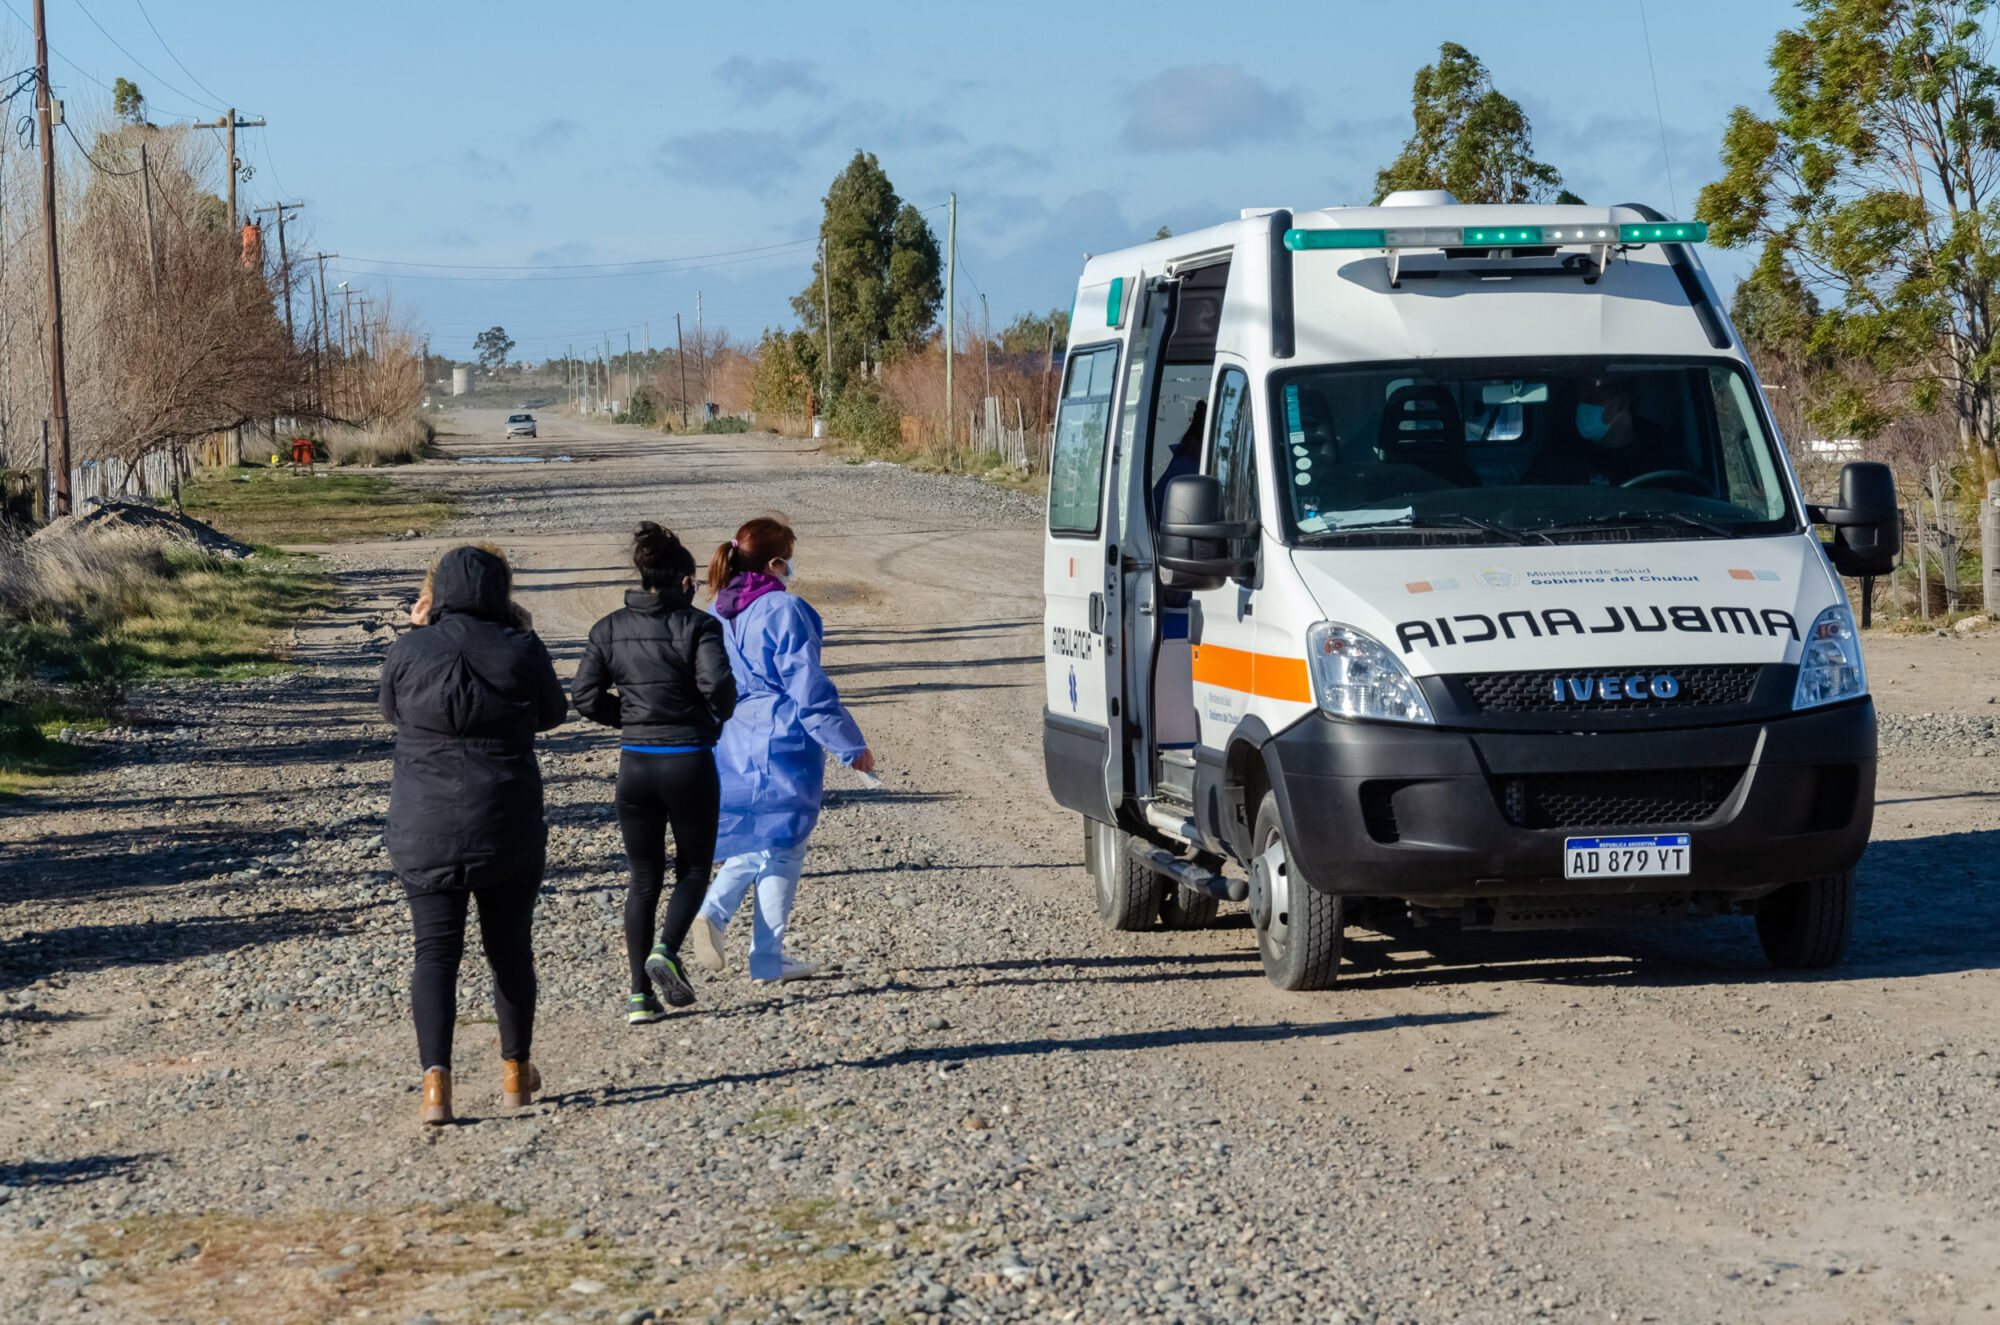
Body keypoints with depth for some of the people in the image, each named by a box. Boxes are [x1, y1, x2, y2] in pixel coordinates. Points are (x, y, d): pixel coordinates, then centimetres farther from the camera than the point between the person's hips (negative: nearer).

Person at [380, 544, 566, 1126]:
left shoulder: (406, 654, -6)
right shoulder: (521, 651, -6)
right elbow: (552, 713, 11)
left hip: (426, 829, 0)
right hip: (509, 829, 0)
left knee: (436, 952, 1)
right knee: (509, 948, 15)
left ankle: (436, 1083, -14)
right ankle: (516, 1074, 26)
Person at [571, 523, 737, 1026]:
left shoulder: (609, 629, 4)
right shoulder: (696, 625, -8)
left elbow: (586, 697, -1)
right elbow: (717, 682, -22)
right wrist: (717, 718, -1)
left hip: (635, 763, 4)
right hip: (690, 762, -3)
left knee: (644, 879, 13)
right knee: (694, 869, 15)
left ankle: (639, 994, 7)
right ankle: (667, 951, -10)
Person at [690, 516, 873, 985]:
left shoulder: (718, 614, 7)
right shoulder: (784, 611, -15)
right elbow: (809, 690, -15)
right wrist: (850, 745, -7)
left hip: (732, 748, 7)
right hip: (782, 748, -7)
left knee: (750, 842, 19)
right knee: (781, 849, 5)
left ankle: (712, 911, -6)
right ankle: (767, 959, 9)